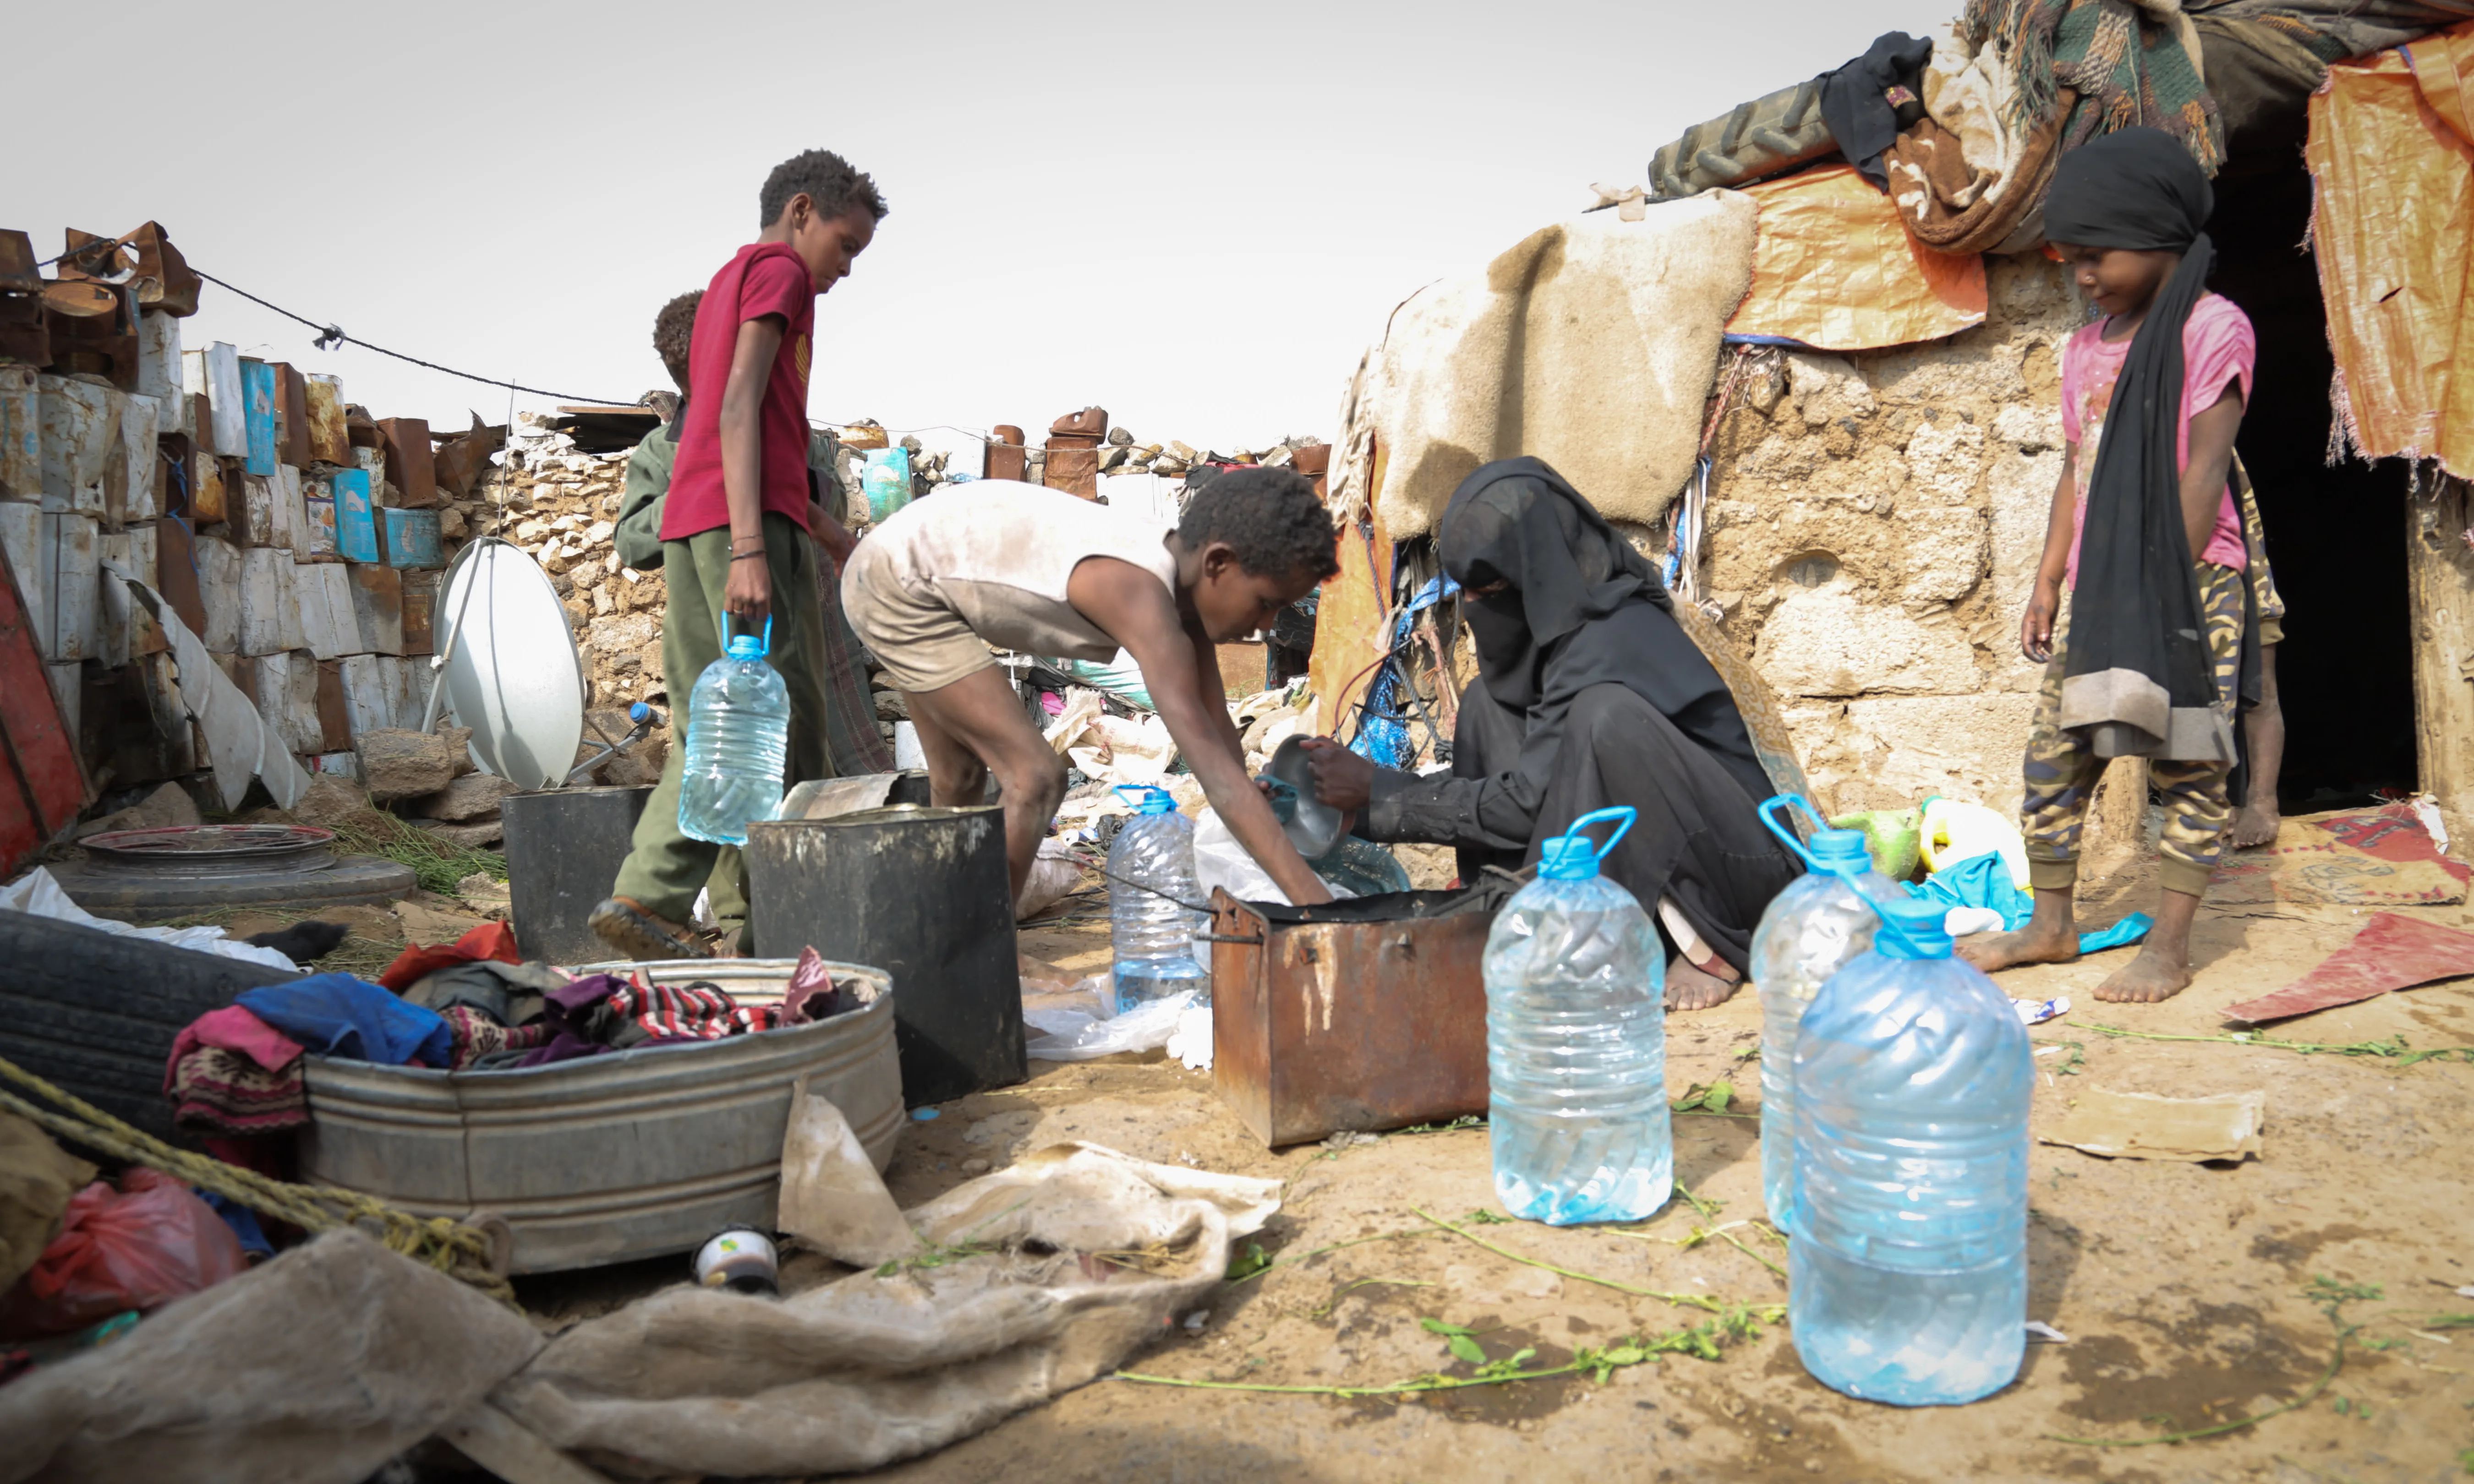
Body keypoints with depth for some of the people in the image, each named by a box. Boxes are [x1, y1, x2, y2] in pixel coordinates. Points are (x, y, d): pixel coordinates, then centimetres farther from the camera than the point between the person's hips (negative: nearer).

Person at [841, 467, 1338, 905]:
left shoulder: (1185, 582, -6)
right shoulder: (1142, 597, -33)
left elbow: (1224, 745, -3)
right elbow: (1214, 767, -39)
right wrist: (1311, 899, -42)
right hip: (897, 581, -10)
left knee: (958, 781, 22)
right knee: (1036, 779, -13)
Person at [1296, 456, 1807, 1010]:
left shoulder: (1611, 641, -24)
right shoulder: (1561, 628, 4)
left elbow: (1525, 803, -22)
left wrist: (1378, 790, -14)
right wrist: (1359, 801, 3)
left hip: (1737, 874, -9)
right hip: (1645, 860, 9)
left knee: (1604, 714, -33)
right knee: (1488, 701, 2)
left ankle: (1714, 950, -17)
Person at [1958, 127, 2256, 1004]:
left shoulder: (2211, 326, -5)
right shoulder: (2087, 350, 17)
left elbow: (2204, 468, -11)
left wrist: (2168, 585, -16)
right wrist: (2049, 581, 11)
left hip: (2188, 584, -7)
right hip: (2095, 591, 7)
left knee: (2187, 765, -1)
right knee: (2053, 757, 6)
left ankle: (2170, 945, 5)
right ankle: (2051, 925, 17)